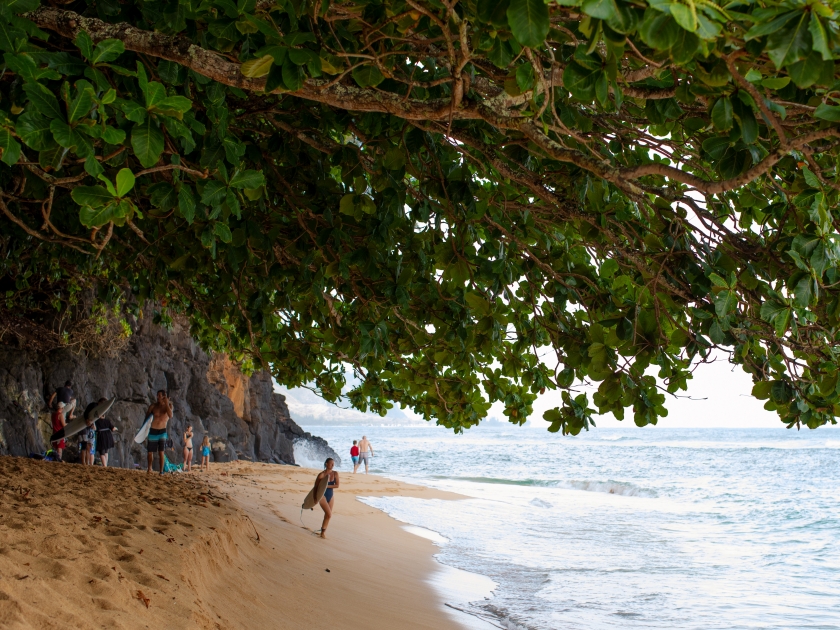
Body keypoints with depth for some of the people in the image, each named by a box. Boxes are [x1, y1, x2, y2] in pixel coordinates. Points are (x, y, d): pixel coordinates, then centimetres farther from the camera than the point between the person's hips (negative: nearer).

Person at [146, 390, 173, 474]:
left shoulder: (168, 405, 0)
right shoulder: (154, 405, 2)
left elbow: (170, 416, -19)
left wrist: (167, 404, -19)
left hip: (162, 431, -2)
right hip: (153, 431, 2)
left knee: (161, 452, -9)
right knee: (150, 452, 8)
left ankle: (161, 471, -4)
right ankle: (150, 467, 31)